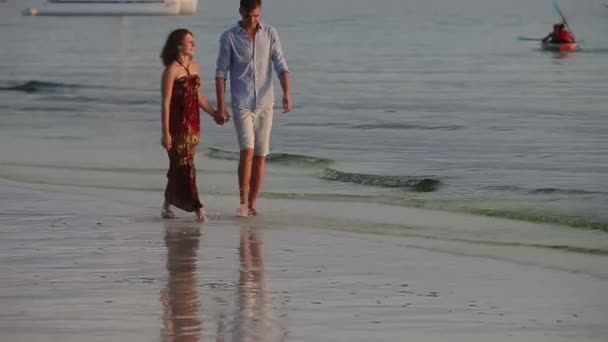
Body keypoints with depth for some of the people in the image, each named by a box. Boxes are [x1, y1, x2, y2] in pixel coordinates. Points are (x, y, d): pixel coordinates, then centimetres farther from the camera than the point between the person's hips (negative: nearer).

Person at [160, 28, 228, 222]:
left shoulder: (195, 68, 11)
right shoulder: (172, 70, -10)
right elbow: (166, 102, -12)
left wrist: (214, 114, 21)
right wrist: (165, 132, -15)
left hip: (193, 124, 7)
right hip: (177, 124, -7)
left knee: (179, 167, 11)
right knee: (184, 166, -7)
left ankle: (167, 205, 23)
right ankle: (197, 209, -9)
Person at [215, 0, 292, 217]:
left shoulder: (270, 34, 5)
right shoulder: (229, 37, -1)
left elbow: (281, 65, 0)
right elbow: (221, 72, 0)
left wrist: (287, 93, -15)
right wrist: (221, 104, -7)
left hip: (265, 104, 3)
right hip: (242, 104, -3)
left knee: (260, 156, 4)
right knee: (247, 151, -16)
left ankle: (252, 204, 12)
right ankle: (243, 202, -11)